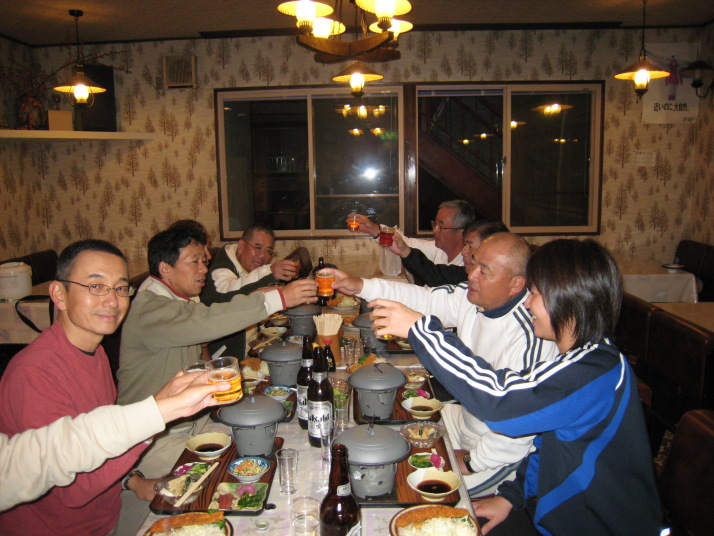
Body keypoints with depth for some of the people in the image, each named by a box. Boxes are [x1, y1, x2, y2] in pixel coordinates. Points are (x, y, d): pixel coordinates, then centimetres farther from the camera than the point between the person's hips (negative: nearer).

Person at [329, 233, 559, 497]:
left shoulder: (530, 338, -33)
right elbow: (426, 300, -3)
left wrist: (473, 462, -17)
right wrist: (361, 286, -12)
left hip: (503, 453, -7)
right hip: (465, 419, 8)